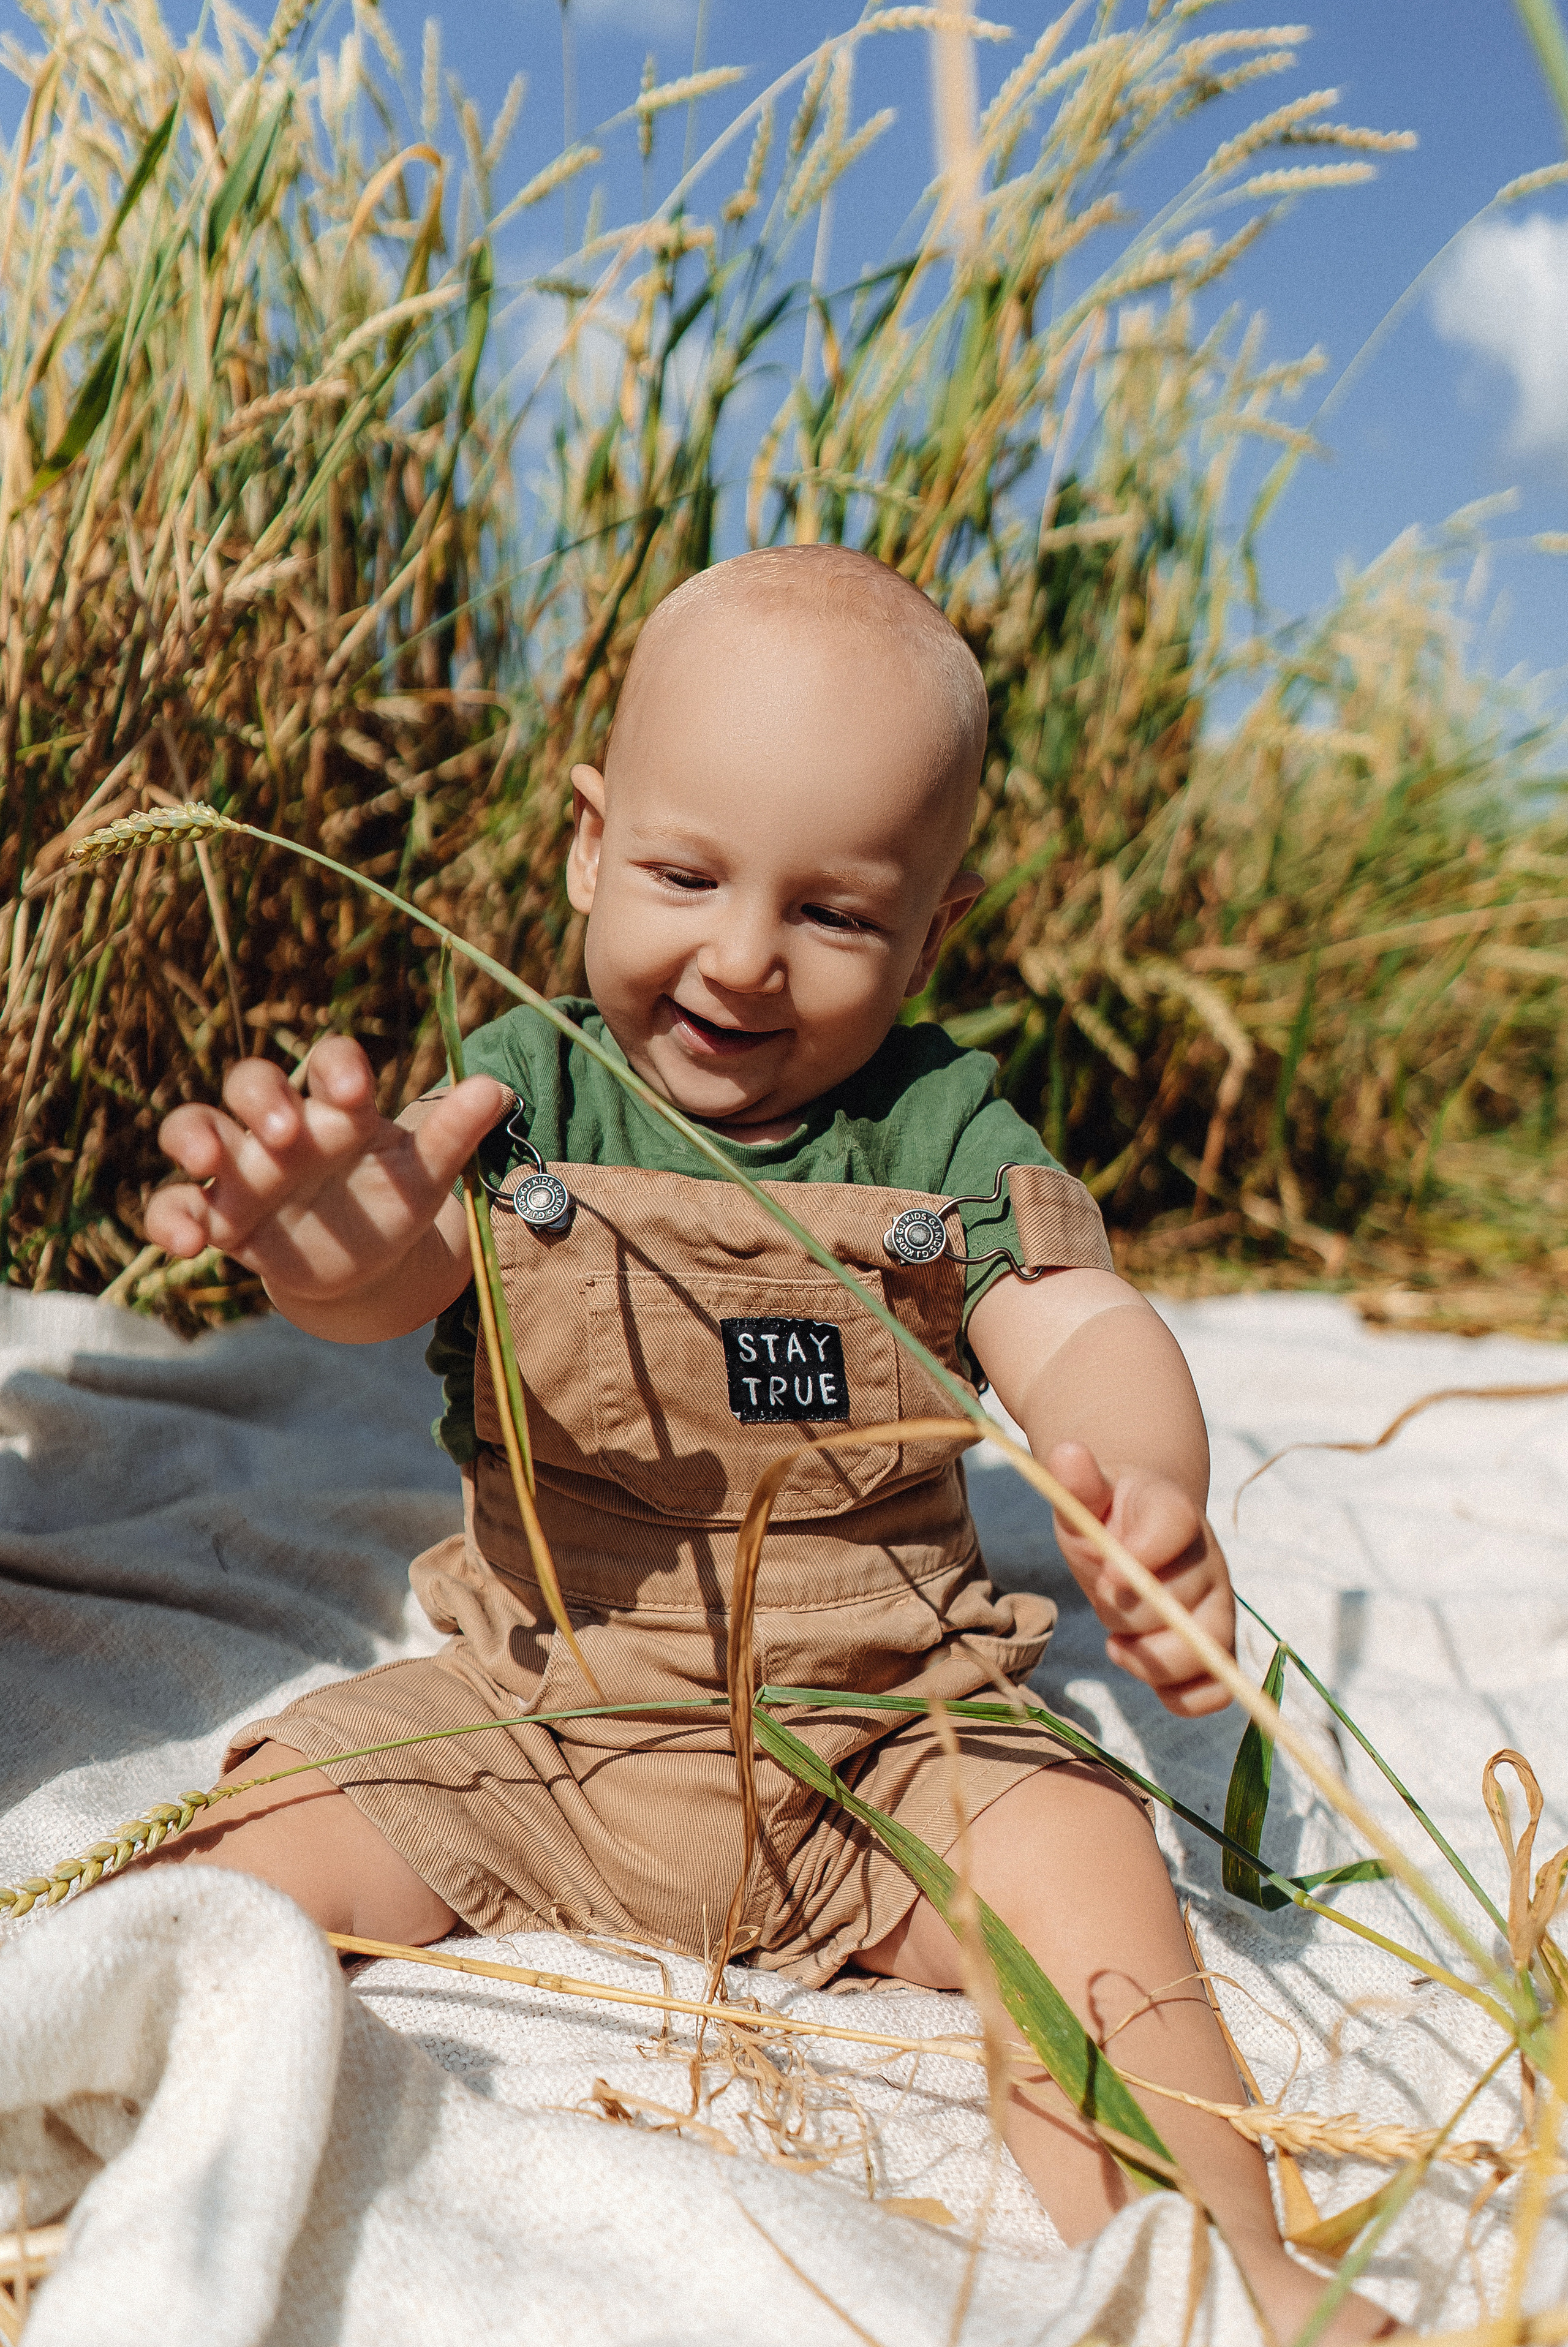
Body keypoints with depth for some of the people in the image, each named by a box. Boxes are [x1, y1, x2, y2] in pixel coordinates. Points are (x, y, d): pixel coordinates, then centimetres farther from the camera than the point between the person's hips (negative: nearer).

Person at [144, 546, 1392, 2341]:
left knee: (1083, 1866, -22)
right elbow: (395, 1276, -22)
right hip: (527, 1712, 1)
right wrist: (334, 1243, -50)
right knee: (267, 1840, -16)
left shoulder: (940, 1135, -1)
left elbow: (1082, 1332, -12)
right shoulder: (528, 1098, -4)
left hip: (880, 1735, 0)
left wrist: (1145, 1488, -37)